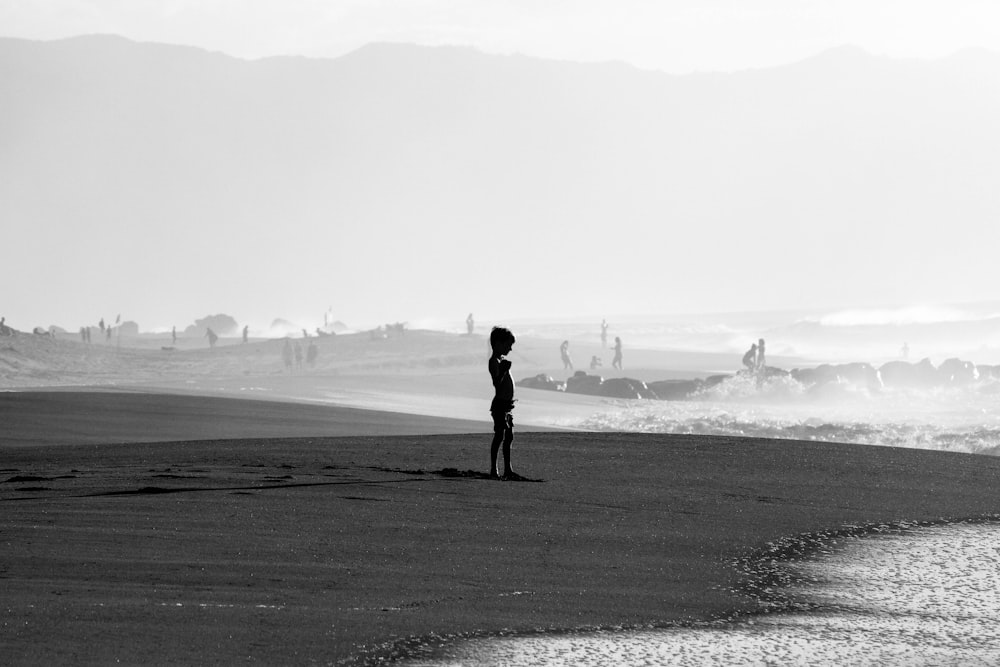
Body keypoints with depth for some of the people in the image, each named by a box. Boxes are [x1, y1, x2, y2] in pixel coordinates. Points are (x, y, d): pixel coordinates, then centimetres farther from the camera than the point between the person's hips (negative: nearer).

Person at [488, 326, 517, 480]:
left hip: (506, 404, 10)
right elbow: (497, 384, -22)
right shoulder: (494, 362, -13)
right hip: (500, 403, -10)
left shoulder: (502, 360, 15)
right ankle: (493, 471, -6)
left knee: (509, 436, 12)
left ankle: (508, 469, 18)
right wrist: (503, 371, -31)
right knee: (499, 436, -8)